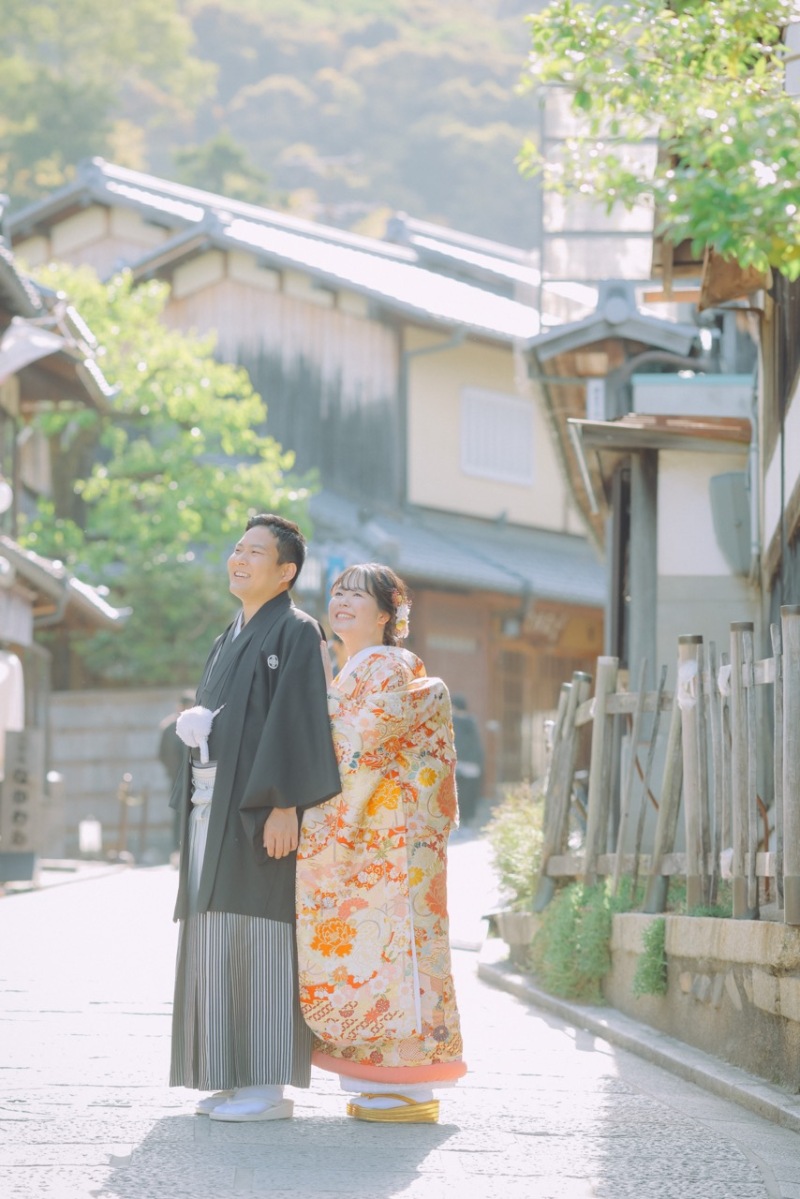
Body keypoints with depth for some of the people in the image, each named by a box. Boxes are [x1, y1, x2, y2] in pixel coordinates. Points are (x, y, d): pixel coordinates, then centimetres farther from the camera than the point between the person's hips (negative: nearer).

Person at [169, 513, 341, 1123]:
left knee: (258, 933, -10)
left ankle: (269, 1086, -9)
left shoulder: (296, 633, -4)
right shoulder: (231, 640, 22)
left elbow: (299, 721, -14)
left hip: (259, 807, -9)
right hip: (214, 804, 9)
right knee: (218, 936, 7)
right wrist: (191, 724, 6)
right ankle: (235, 1080, 11)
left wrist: (285, 804, -22)